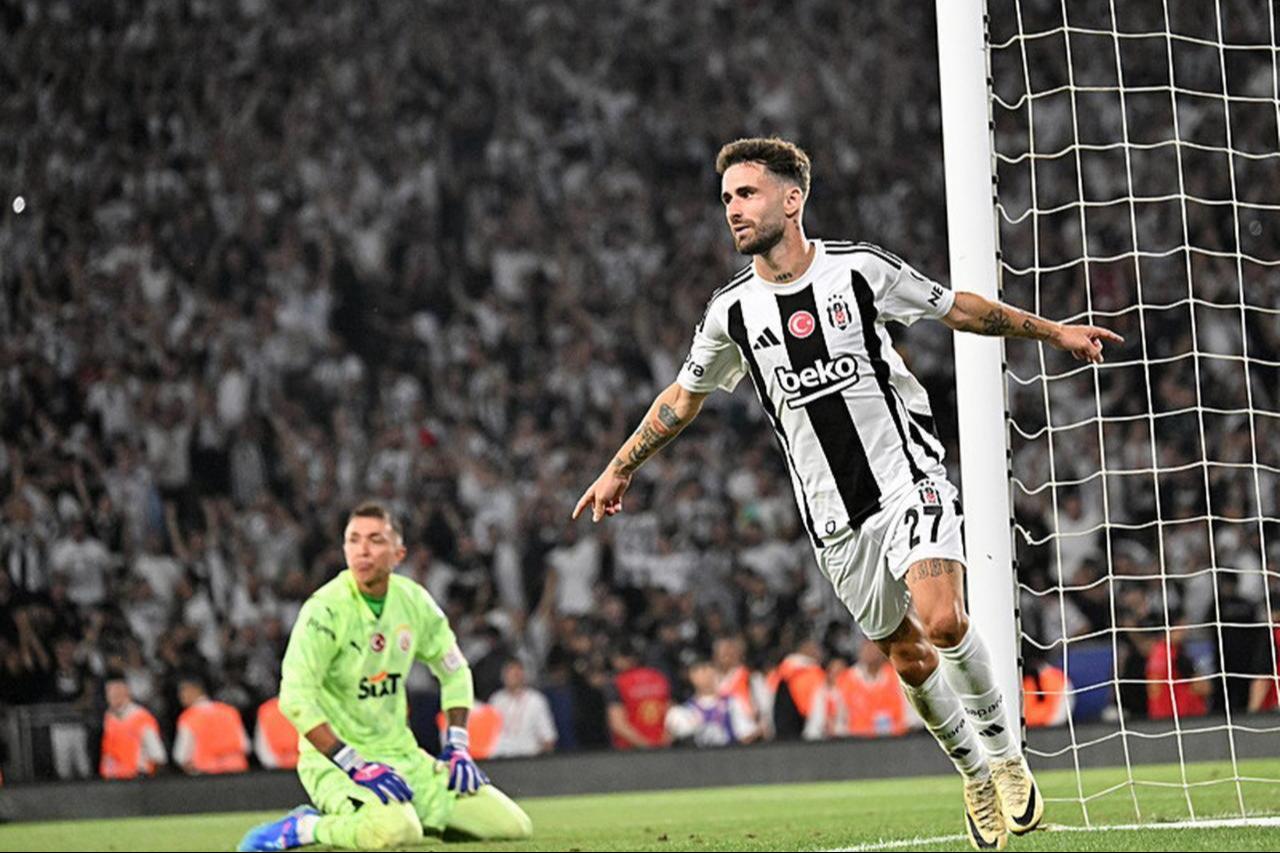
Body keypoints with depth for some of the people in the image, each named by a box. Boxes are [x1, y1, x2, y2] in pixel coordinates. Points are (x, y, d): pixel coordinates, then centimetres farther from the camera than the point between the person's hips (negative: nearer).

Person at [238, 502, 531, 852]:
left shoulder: (413, 601, 4)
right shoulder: (325, 609, -16)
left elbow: (455, 672, 18)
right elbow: (296, 699, -23)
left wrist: (456, 746, 7)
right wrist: (354, 766, -25)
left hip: (401, 753, 7)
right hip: (334, 758, -7)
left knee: (512, 824, -1)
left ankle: (411, 816, 15)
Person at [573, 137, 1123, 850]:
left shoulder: (860, 268, -5)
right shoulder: (732, 311, 1)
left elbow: (958, 309, 9)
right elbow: (685, 396, 18)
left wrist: (1053, 331, 10)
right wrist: (621, 468, 22)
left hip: (911, 478, -3)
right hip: (836, 518, 3)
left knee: (942, 620, -22)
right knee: (910, 660, 4)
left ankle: (1004, 750, -1)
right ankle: (974, 773, 26)